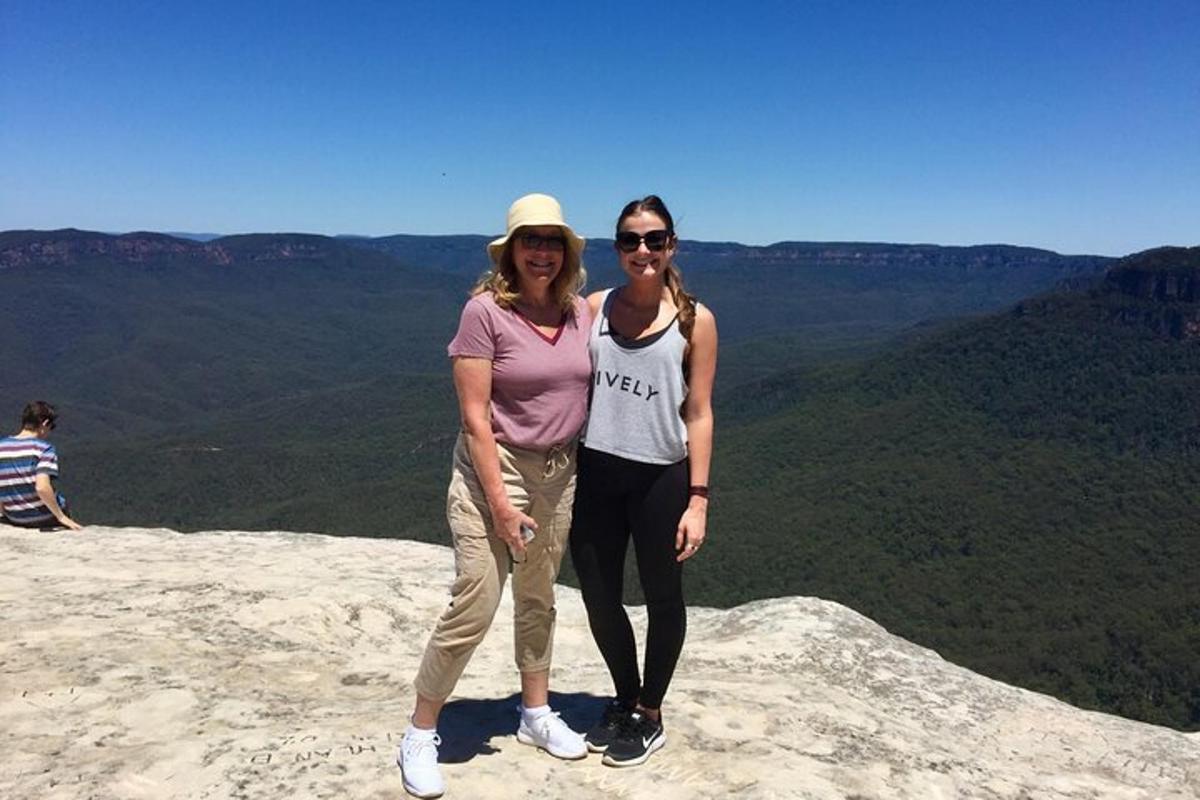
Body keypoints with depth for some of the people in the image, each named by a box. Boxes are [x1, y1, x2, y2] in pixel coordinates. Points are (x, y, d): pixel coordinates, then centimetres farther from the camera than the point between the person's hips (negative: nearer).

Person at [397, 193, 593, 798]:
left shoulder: (580, 312, 1)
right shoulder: (486, 311, -14)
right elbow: (474, 417, -16)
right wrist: (500, 502, -18)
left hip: (558, 473, 6)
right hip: (494, 469, -5)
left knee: (538, 600, 19)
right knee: (474, 608, -4)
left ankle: (536, 714, 37)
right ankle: (420, 735, 17)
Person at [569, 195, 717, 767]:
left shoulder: (694, 320, -4)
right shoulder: (594, 308, 3)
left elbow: (698, 414, -4)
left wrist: (697, 500, -9)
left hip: (661, 477, -2)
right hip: (596, 473, 3)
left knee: (662, 598, 14)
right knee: (599, 597, 15)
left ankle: (650, 716, 37)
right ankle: (625, 698, 42)